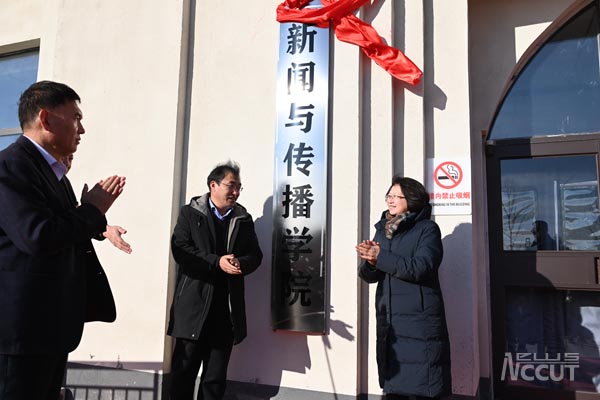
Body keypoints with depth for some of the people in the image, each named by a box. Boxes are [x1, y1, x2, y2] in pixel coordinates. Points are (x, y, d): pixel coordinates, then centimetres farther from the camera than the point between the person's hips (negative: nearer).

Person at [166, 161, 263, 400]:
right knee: (184, 371, 6)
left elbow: (255, 255, 8)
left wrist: (241, 264, -16)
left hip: (227, 307, 3)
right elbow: (180, 249, -10)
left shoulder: (244, 219, 12)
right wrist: (217, 262, -21)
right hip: (194, 304, -3)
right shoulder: (190, 213, 2)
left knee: (216, 378, 11)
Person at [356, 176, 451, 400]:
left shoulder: (427, 229, -3)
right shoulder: (382, 231, 13)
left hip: (420, 321, -5)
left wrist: (381, 257, -18)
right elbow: (368, 275, 8)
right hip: (388, 321, 5)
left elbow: (421, 268, -18)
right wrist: (370, 260, -14)